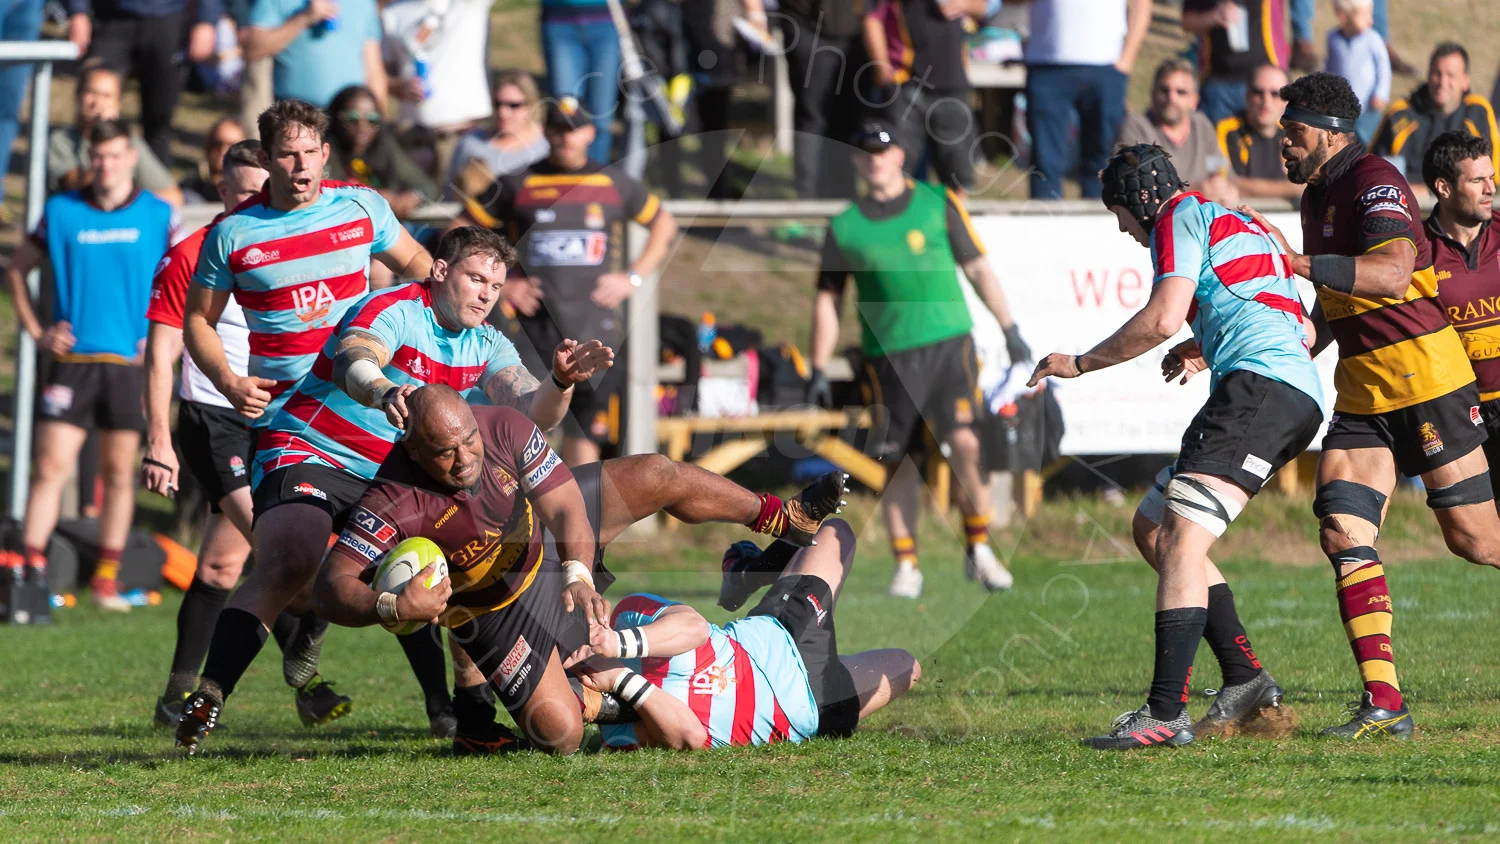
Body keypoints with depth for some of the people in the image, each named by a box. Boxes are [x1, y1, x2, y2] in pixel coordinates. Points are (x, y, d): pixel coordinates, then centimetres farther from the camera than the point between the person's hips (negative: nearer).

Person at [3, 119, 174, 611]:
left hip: (129, 363, 0)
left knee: (119, 472, 6)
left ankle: (107, 578, 13)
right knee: (51, 465, -8)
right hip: (72, 361, 0)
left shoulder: (158, 216, 2)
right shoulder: (62, 213, 3)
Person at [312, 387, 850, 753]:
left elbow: (566, 507, -24)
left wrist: (579, 576, -43)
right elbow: (332, 587, -41)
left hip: (543, 532, 4)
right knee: (559, 734, -15)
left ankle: (782, 519, 27)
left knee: (660, 477, 1)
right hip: (499, 604, -4)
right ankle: (473, 710, 17)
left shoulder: (505, 428, -28)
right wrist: (392, 606, -60)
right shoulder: (394, 502, -39)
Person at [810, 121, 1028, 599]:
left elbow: (977, 268, 12)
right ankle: (906, 566, 10)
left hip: (948, 343, -1)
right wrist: (819, 370, 11)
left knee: (966, 442, -15)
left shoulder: (938, 204, 8)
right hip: (887, 357, 1)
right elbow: (827, 298, 15)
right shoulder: (845, 227, 9)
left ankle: (979, 550, -3)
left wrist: (1009, 329, 8)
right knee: (896, 462, 0)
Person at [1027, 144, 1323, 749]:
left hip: (1261, 387, -10)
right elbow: (1303, 332, 36)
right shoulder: (1245, 228, 32)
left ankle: (1165, 715, -30)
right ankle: (1246, 682, 11)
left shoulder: (1182, 217, 3)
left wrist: (1080, 363, 1)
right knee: (1151, 528, 16)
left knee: (1181, 539, -19)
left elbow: (1162, 319, -10)